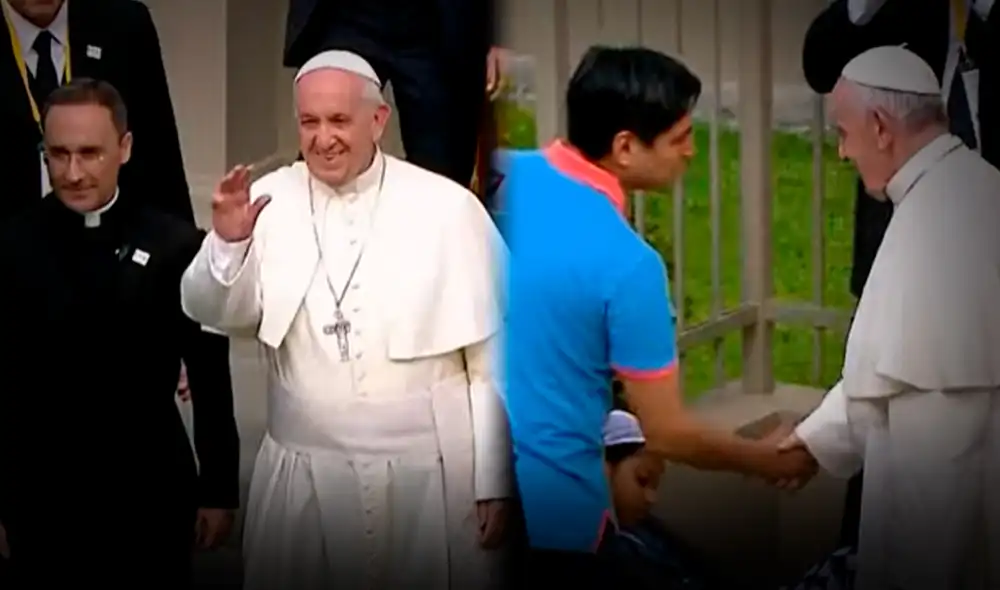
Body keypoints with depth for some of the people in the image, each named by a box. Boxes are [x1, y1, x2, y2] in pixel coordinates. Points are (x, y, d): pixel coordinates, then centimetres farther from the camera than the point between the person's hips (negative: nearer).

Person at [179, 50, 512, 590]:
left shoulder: (448, 209, -7)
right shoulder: (269, 202, -1)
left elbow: (492, 360, -3)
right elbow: (218, 315, -4)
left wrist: (494, 481, -1)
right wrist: (227, 242, -22)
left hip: (427, 475, -2)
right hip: (302, 474, 2)